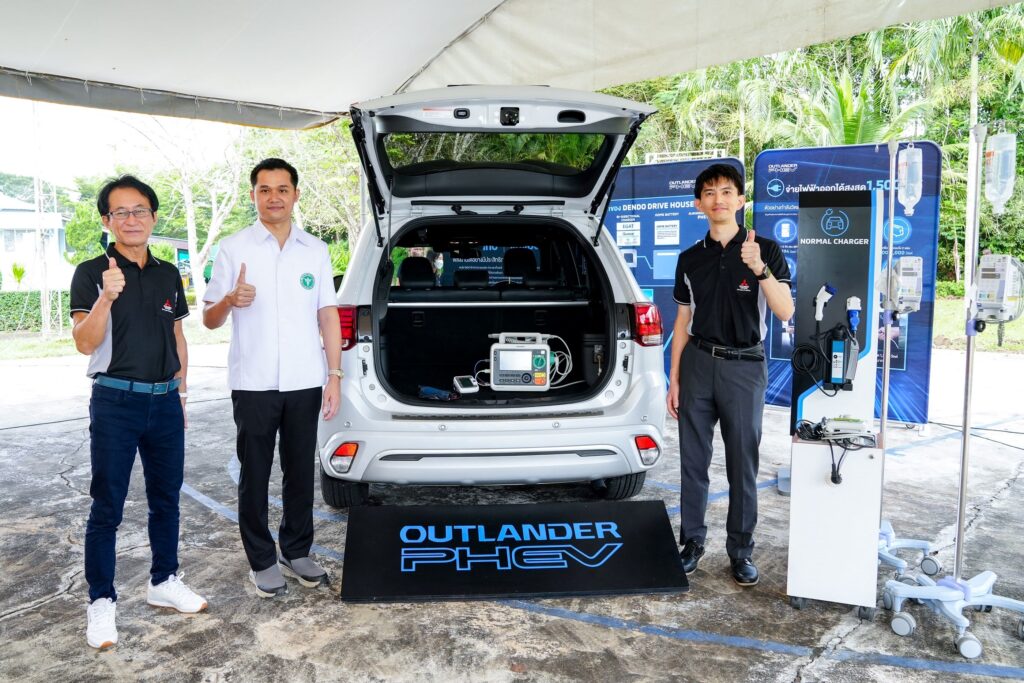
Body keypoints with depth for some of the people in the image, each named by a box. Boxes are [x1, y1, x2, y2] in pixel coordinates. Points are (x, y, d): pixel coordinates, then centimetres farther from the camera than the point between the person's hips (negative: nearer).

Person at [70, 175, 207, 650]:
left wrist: (180, 390, 13)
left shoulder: (168, 274, 9)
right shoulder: (91, 273, -5)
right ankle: (101, 602, 13)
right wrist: (106, 298, -32)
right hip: (115, 402, -5)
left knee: (166, 498, 13)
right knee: (107, 507, 2)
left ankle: (163, 583, 28)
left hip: (165, 401, 5)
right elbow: (85, 343, -15)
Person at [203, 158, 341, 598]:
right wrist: (230, 300, -20)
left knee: (300, 472, 11)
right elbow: (209, 320, 3)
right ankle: (261, 562, 21)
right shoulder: (233, 249, 1)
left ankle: (297, 552, 26)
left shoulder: (315, 250, 8)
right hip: (253, 384, -2)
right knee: (255, 475, 7)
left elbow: (328, 315, 9)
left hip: (305, 383, 2)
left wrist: (335, 375, 2)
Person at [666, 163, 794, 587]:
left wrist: (759, 268, -26)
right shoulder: (690, 259, 8)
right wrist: (673, 378, 7)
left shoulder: (764, 250, -2)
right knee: (693, 459, 7)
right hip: (697, 363, 3)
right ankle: (692, 540, 22)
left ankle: (741, 550, 18)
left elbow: (785, 312, -12)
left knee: (743, 463, 4)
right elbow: (683, 321, 11)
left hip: (744, 366, -3)